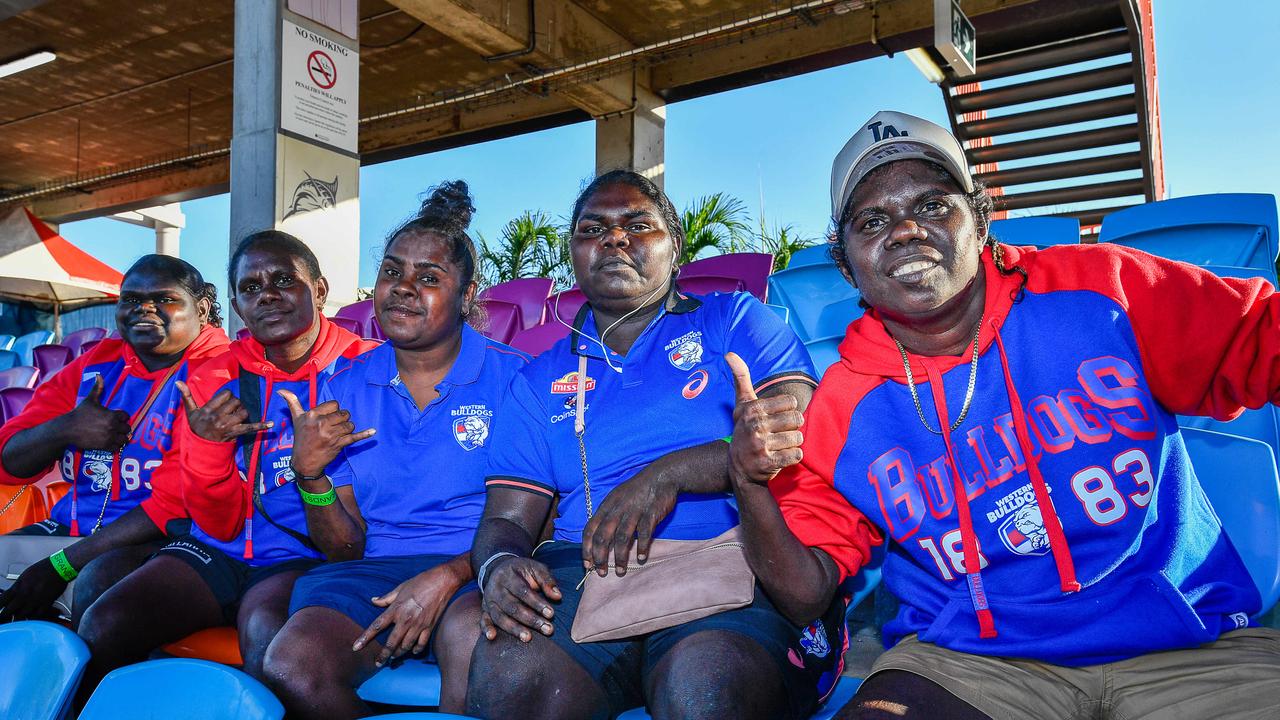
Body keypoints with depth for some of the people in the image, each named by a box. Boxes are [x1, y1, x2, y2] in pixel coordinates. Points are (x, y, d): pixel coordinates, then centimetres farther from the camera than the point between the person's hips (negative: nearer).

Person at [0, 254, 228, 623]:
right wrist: (64, 429, -13)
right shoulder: (98, 362, 10)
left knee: (99, 579, -33)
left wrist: (60, 566, -16)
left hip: (166, 539, -7)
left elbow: (176, 503, -16)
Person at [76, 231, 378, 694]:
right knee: (102, 625, -16)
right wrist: (207, 444, -13)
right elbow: (221, 526, 4)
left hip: (306, 556, -4)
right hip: (221, 551, 5)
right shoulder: (214, 380, 7)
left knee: (264, 627, -34)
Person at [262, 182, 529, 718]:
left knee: (469, 638, -37)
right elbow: (345, 545, 10)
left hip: (476, 573, -3)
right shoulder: (344, 389, 11)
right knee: (290, 667, -25)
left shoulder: (511, 377, -1)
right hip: (377, 571, 4)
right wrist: (310, 475, -10)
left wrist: (447, 577, -20)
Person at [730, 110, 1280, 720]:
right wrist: (751, 486, -17)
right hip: (968, 662, 1)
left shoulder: (1103, 289, -2)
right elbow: (805, 595, 1)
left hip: (1193, 649, 1)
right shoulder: (842, 412, -1)